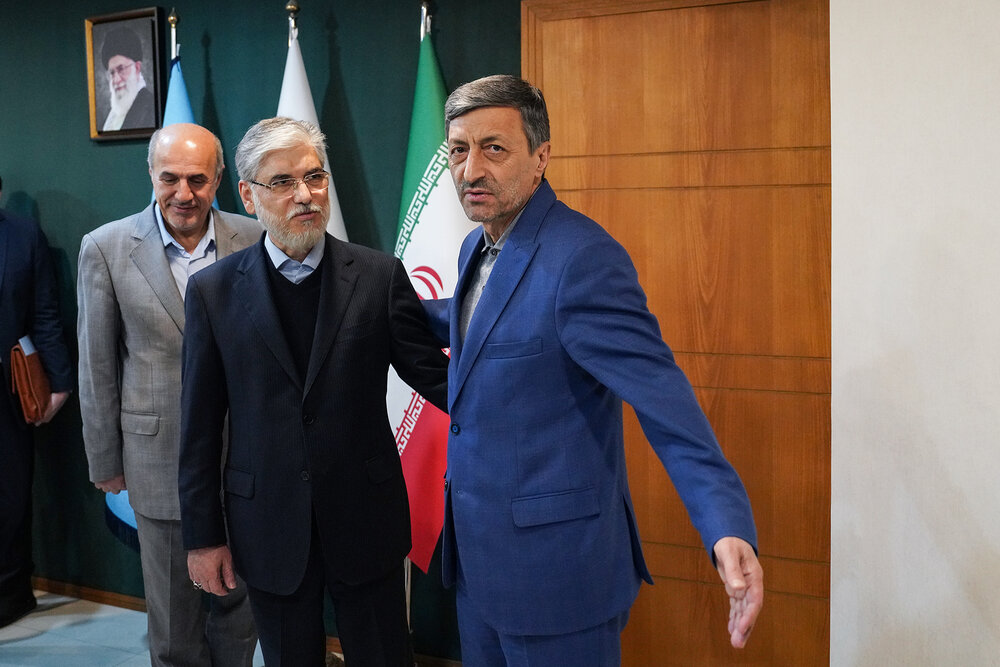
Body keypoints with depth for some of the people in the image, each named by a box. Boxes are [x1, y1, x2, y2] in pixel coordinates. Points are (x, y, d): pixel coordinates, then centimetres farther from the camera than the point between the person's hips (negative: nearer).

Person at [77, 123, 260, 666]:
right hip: (160, 456, -1)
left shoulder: (253, 241, -2)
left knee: (239, 601, 16)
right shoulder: (106, 248, -6)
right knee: (174, 623, 12)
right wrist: (105, 462, 3)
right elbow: (97, 367, 0)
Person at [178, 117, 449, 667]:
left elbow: (432, 373, -4)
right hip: (269, 528, 1)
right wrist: (202, 534, 2)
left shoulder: (380, 276, -4)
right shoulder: (213, 291, -2)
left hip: (366, 518, 0)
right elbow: (199, 424, 1)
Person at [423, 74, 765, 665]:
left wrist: (729, 528, -37)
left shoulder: (583, 257, -22)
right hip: (478, 554, 9)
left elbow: (662, 399, -28)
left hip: (555, 564, -9)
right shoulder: (479, 247, 8)